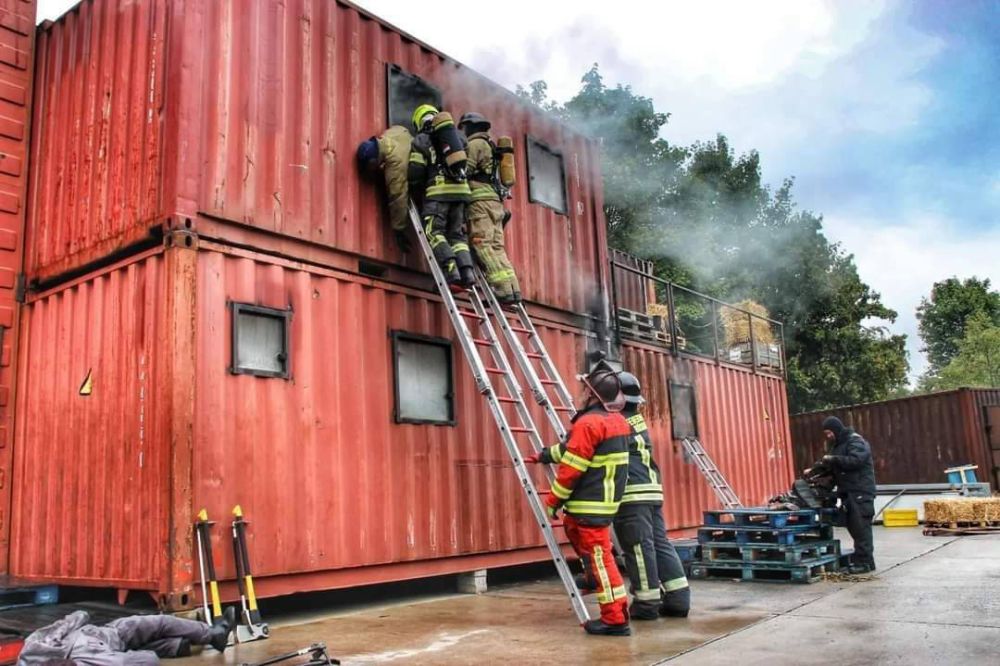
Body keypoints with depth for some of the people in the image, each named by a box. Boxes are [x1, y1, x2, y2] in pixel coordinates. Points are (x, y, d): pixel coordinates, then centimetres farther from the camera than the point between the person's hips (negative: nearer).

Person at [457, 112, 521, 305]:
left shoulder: (475, 144, 1)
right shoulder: (490, 146, 31)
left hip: (481, 200, -9)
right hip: (495, 202, 9)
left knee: (483, 245, -15)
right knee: (496, 247, 3)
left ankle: (504, 289, -24)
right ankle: (511, 289, -6)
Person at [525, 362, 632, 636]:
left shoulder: (589, 423, -19)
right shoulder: (616, 420, 12)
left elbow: (571, 468, -19)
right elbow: (572, 448, 23)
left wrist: (552, 502, -9)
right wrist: (544, 455, 30)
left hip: (590, 503, -10)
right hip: (605, 499, 10)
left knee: (598, 556, -4)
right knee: (572, 528, 29)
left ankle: (615, 619, 0)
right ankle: (595, 577, 32)